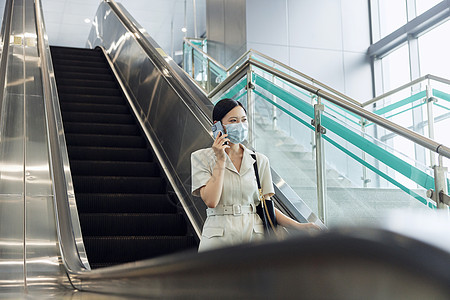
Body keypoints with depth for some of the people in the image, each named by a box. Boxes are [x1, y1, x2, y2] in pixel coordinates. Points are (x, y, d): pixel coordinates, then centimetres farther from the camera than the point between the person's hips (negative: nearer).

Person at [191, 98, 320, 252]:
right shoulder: (202, 157, 1)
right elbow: (211, 201, -12)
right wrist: (221, 161, -11)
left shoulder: (260, 160, 9)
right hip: (219, 240, -2)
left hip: (254, 238, 3)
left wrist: (299, 226, -4)